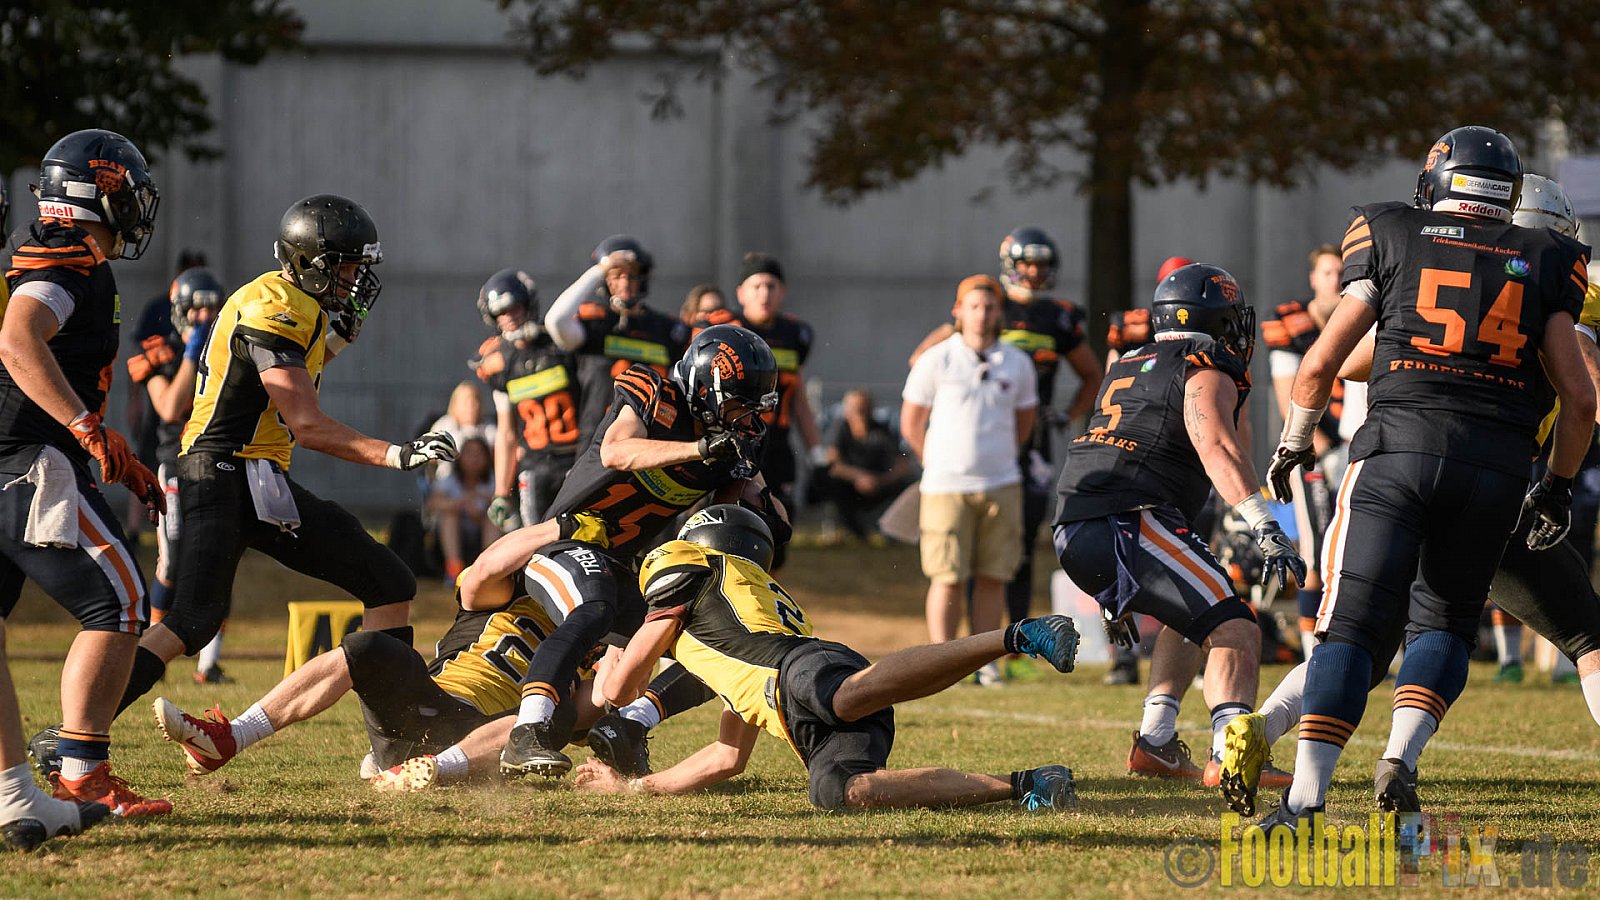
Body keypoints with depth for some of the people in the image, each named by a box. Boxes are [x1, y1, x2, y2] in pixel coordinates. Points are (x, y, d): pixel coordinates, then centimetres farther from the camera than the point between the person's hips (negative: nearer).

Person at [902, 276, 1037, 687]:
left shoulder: (1016, 364, 7)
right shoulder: (937, 360, -3)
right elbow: (911, 424, 4)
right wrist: (939, 465, 6)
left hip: (1001, 485, 3)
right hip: (947, 485, -3)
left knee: (993, 576, 2)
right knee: (948, 578, -5)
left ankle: (984, 660, 9)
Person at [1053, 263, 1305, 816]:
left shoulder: (1128, 370, 27)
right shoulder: (1206, 376, 1)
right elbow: (1215, 448, -20)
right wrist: (1266, 529, -30)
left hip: (1073, 532, 9)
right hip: (1130, 524, -9)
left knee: (1192, 617, 31)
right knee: (1234, 634, -18)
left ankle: (1156, 739, 22)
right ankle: (1230, 750, -45)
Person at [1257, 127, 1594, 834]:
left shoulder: (1392, 239, 11)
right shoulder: (1543, 262, 14)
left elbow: (1321, 363, 9)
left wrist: (1294, 443, 25)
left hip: (1398, 450, -1)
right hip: (1495, 467, 1)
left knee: (1352, 626, -1)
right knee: (1444, 623, 18)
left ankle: (1305, 799, -13)